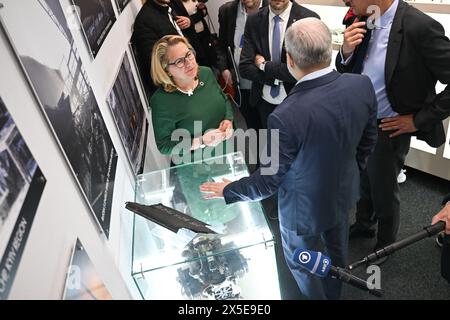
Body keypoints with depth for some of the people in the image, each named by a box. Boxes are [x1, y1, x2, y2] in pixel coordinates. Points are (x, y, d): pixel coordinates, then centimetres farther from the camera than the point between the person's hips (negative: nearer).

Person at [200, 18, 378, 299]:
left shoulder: (286, 116, -37)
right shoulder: (362, 84, -18)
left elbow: (269, 181, -24)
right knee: (337, 249, 32)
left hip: (306, 207, -6)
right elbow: (369, 138, -1)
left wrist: (228, 191, -6)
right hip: (345, 190, 7)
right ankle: (334, 294, 61)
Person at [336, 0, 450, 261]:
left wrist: (418, 119, -16)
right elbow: (345, 72, 3)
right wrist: (347, 50, -16)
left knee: (384, 190, 15)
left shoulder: (420, 27, -23)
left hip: (388, 129, -5)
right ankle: (363, 225, 54)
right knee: (363, 182, 25)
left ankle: (385, 245, 43)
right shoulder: (363, 22, -5)